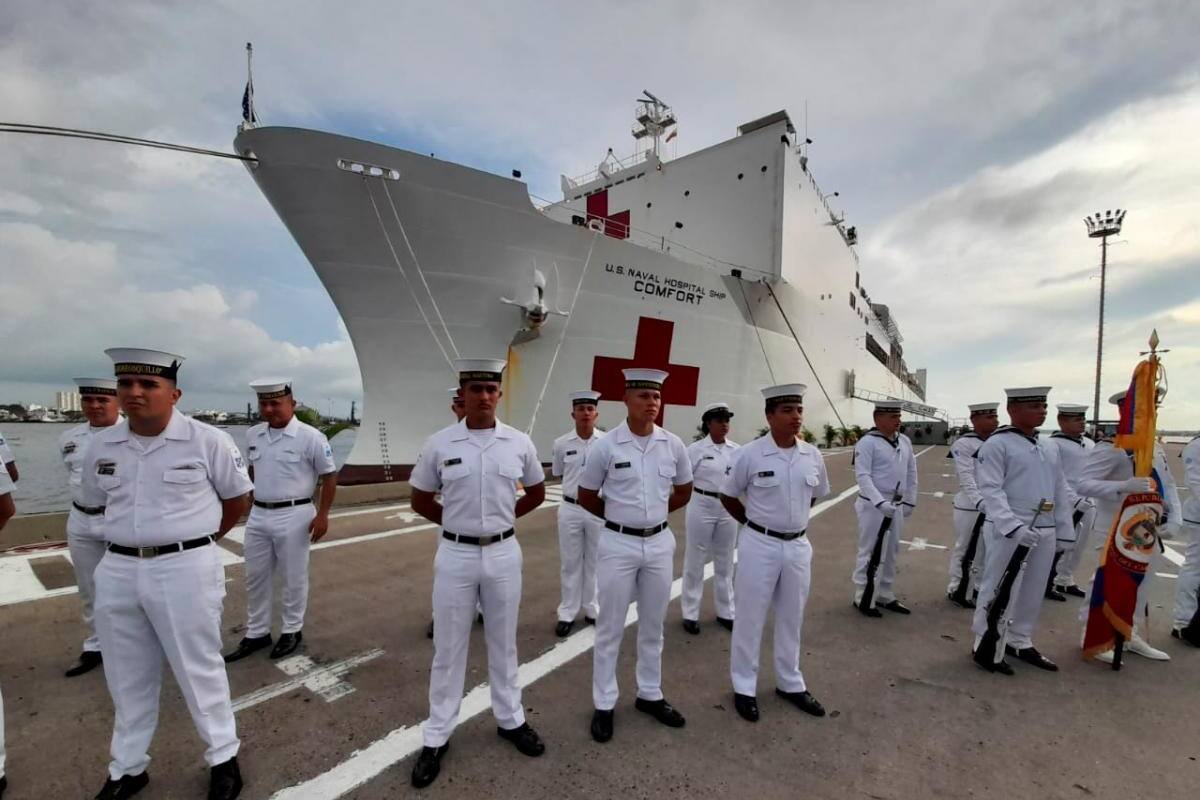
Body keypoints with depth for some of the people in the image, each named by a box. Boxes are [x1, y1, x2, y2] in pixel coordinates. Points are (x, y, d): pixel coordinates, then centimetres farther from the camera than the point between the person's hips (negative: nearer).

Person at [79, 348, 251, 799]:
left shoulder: (208, 442, -10)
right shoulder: (100, 447, 4)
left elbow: (237, 499, 1)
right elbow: (96, 503, 18)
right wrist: (136, 540, 12)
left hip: (186, 569, -5)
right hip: (118, 571, 5)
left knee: (199, 670, 8)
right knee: (126, 677, 19)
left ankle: (223, 758, 27)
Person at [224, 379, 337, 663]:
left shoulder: (310, 437, -14)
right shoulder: (253, 435, 4)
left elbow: (329, 475, -10)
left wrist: (322, 514, -14)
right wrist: (260, 494, 15)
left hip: (293, 516, -6)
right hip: (258, 515, 6)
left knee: (294, 578, 8)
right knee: (256, 578, 16)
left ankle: (292, 631, 26)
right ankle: (257, 633, 32)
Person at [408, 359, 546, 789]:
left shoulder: (519, 443, -5)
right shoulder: (439, 444, -8)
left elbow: (536, 493, 11)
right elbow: (421, 501, 5)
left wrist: (501, 517, 6)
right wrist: (459, 522, 1)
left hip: (504, 554, 1)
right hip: (455, 555, -1)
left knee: (503, 643, 18)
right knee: (448, 648, 13)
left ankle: (511, 720, 39)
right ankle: (436, 737, 32)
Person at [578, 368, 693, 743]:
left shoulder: (673, 445, -3)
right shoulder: (606, 445, -12)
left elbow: (684, 491, 13)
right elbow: (586, 497, 0)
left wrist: (653, 513, 8)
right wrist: (621, 517, 5)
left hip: (659, 543, 3)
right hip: (618, 544, -3)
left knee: (653, 626, 18)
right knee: (610, 628, 10)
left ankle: (650, 695, 37)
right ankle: (604, 704, 27)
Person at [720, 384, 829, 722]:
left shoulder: (813, 456, -2)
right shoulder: (749, 454, -15)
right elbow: (728, 496, -2)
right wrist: (754, 522, 3)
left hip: (798, 545, 4)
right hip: (759, 544, -4)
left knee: (792, 618, 20)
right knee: (750, 618, 8)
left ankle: (790, 683, 39)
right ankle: (744, 687, 27)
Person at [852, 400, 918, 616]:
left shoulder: (905, 441, 8)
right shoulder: (868, 442, -14)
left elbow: (911, 473, 15)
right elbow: (863, 476, -20)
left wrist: (909, 502, 12)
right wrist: (880, 502, -27)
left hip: (896, 506, 7)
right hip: (873, 506, -7)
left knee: (890, 553, 17)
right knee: (869, 553, 2)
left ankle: (885, 596, 31)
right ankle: (863, 598, 15)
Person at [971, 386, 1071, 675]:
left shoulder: (1049, 447, 14)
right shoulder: (996, 444, -10)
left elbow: (1060, 490, 17)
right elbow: (991, 490, -18)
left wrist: (1065, 532, 15)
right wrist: (1014, 527, -28)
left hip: (1045, 531, 7)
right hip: (1009, 531, -7)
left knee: (1032, 590, 16)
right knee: (999, 590, 1)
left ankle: (1019, 642, 32)